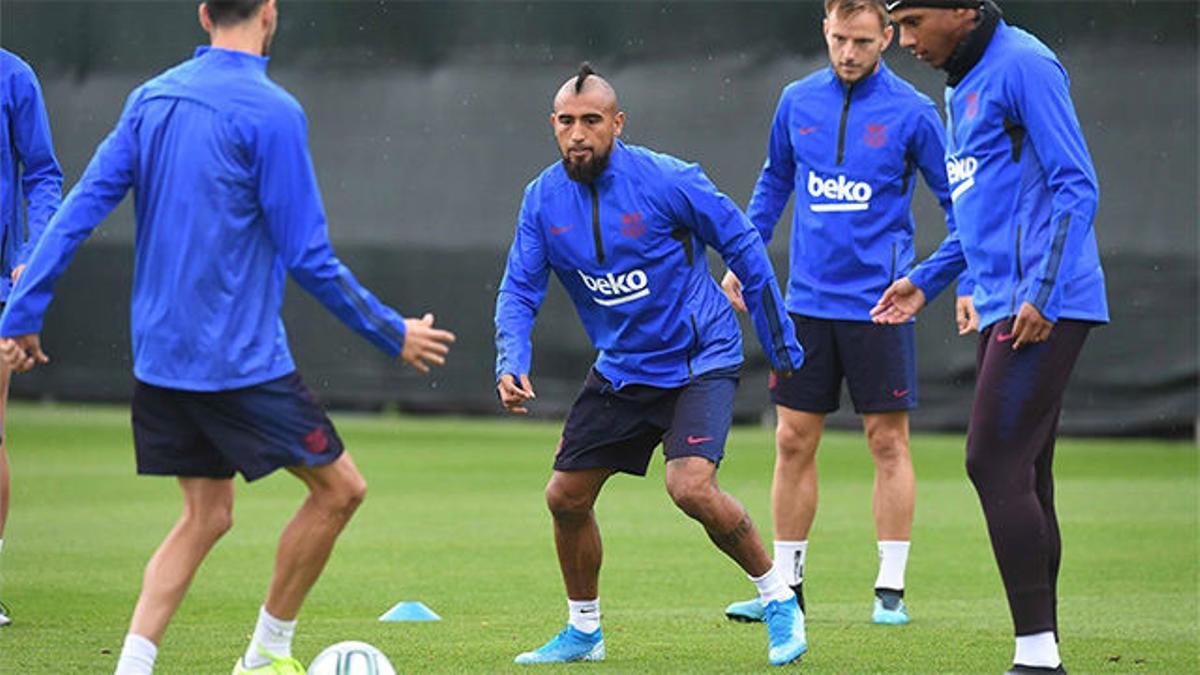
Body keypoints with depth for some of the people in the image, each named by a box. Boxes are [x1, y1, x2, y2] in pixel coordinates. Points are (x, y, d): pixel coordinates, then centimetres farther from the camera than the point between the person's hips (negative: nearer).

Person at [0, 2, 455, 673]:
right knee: (339, 489, 7)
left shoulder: (150, 99, 7)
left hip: (160, 358, 7)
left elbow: (79, 210, 5)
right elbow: (309, 258, -13)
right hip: (242, 359, -7)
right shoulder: (270, 112, -13)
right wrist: (393, 334, -3)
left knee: (205, 516, 14)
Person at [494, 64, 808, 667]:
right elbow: (519, 290, 0)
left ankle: (779, 599, -4)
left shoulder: (666, 181, -18)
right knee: (565, 497, 4)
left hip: (699, 360, -6)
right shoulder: (543, 198, -4)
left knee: (690, 486, -25)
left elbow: (742, 245, -7)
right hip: (620, 366, 6)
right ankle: (584, 630, 26)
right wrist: (511, 364, -19)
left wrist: (780, 343, -2)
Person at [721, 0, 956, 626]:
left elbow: (957, 199, 1)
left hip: (878, 304, -4)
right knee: (793, 442, 5)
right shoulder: (797, 102, 6)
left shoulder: (911, 112, -5)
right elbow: (775, 181, 21)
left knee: (888, 442, -1)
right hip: (807, 302, 4)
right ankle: (785, 583, 13)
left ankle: (890, 588, 5)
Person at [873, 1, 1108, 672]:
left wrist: (1041, 293, -22)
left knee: (996, 464, -13)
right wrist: (925, 281, 22)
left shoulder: (1023, 65, -10)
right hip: (1002, 308, 10)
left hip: (1044, 306, -10)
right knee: (1020, 477, 9)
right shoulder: (962, 87, 19)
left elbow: (1077, 188, -15)